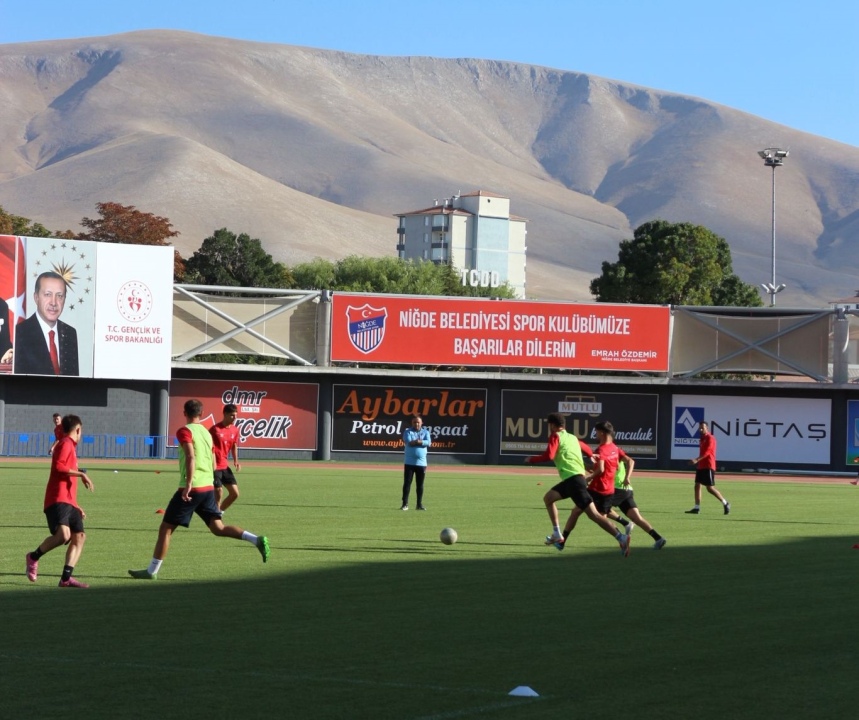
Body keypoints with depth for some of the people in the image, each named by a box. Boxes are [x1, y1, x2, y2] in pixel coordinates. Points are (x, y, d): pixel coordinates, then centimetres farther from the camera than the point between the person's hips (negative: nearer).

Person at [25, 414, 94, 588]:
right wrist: (81, 474, -15)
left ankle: (66, 578, -5)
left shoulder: (69, 446, 27)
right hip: (58, 500, -10)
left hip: (68, 502, 10)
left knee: (80, 536, -1)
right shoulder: (66, 444, -1)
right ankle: (34, 557, -3)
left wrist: (76, 506, 30)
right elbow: (58, 466, -19)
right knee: (63, 534, -26)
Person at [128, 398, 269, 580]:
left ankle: (152, 571, 3)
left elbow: (191, 457, -22)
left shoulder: (185, 431, -7)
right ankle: (257, 540, -11)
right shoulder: (206, 433, 16)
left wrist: (188, 484, -27)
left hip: (191, 489, -7)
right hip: (208, 487, 7)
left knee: (165, 529, 2)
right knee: (218, 528, 7)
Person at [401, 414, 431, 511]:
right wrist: (421, 442, -11)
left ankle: (419, 504, 12)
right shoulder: (407, 431, 3)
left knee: (420, 484, 5)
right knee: (407, 483, -4)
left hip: (421, 463, 2)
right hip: (409, 462, -2)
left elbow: (428, 443, -9)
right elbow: (407, 442, -15)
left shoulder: (425, 432, 8)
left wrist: (415, 442, -17)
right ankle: (405, 504, -2)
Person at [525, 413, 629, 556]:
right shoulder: (572, 438, 21)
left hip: (573, 479, -8)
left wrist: (531, 459, 1)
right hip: (572, 479, 8)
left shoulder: (556, 436, -1)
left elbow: (548, 456, -13)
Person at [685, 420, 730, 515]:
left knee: (710, 488, -9)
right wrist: (697, 461, 20)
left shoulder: (710, 438, -12)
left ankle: (725, 503, 3)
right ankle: (697, 508, 3)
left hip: (708, 467, -9)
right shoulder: (702, 439, 16)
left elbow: (707, 452, -24)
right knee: (697, 485, 3)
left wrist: (697, 460, -35)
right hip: (701, 466, 9)